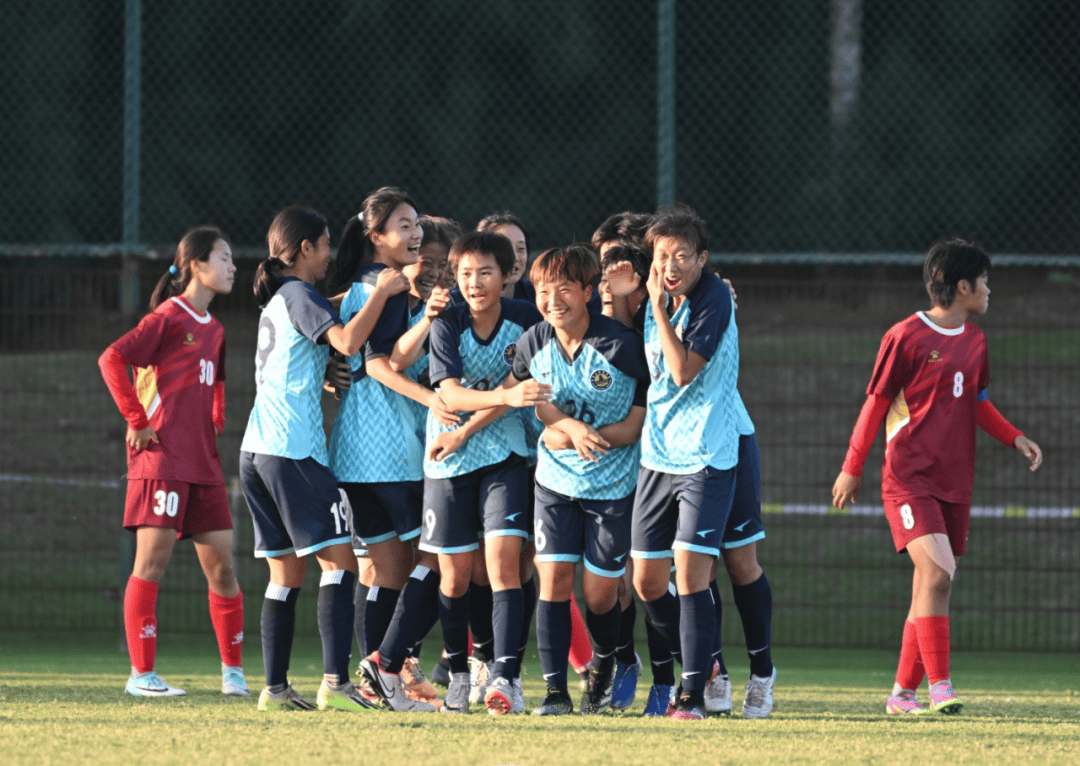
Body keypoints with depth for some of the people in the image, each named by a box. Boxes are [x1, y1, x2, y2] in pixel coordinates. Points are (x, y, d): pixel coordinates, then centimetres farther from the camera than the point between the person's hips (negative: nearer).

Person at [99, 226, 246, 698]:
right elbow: (112, 359, -17)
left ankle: (233, 671, 12)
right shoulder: (168, 317, -7)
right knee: (153, 558, -8)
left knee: (220, 562, 5)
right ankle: (141, 674, -7)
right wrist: (137, 420, -15)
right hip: (162, 458, -8)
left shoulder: (213, 330, 17)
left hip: (203, 463, 8)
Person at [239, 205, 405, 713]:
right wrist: (381, 293, -10)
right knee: (339, 562, -11)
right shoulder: (300, 295, -6)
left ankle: (276, 688, 6)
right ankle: (335, 683, -21)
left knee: (285, 574, 10)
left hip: (258, 450, 9)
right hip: (295, 448, -9)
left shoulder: (276, 301, 21)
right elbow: (348, 342, -20)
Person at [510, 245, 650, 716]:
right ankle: (555, 690, -5)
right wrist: (572, 427, -16)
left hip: (613, 483, -3)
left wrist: (580, 435, -22)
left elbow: (635, 426, -12)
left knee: (599, 593, 2)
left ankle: (603, 668, 32)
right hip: (555, 480, 3)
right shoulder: (532, 345, -4)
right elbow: (540, 407, 5)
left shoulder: (622, 346, -17)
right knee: (553, 580, -9)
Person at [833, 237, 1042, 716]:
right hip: (909, 477, -7)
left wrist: (1015, 438, 6)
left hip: (954, 480, 7)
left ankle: (904, 692, 14)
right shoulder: (905, 337, -8)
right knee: (937, 571, -21)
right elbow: (876, 403, -4)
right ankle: (939, 687, -21)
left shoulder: (975, 341, 11)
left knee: (932, 586, 6)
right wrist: (852, 469, -1)